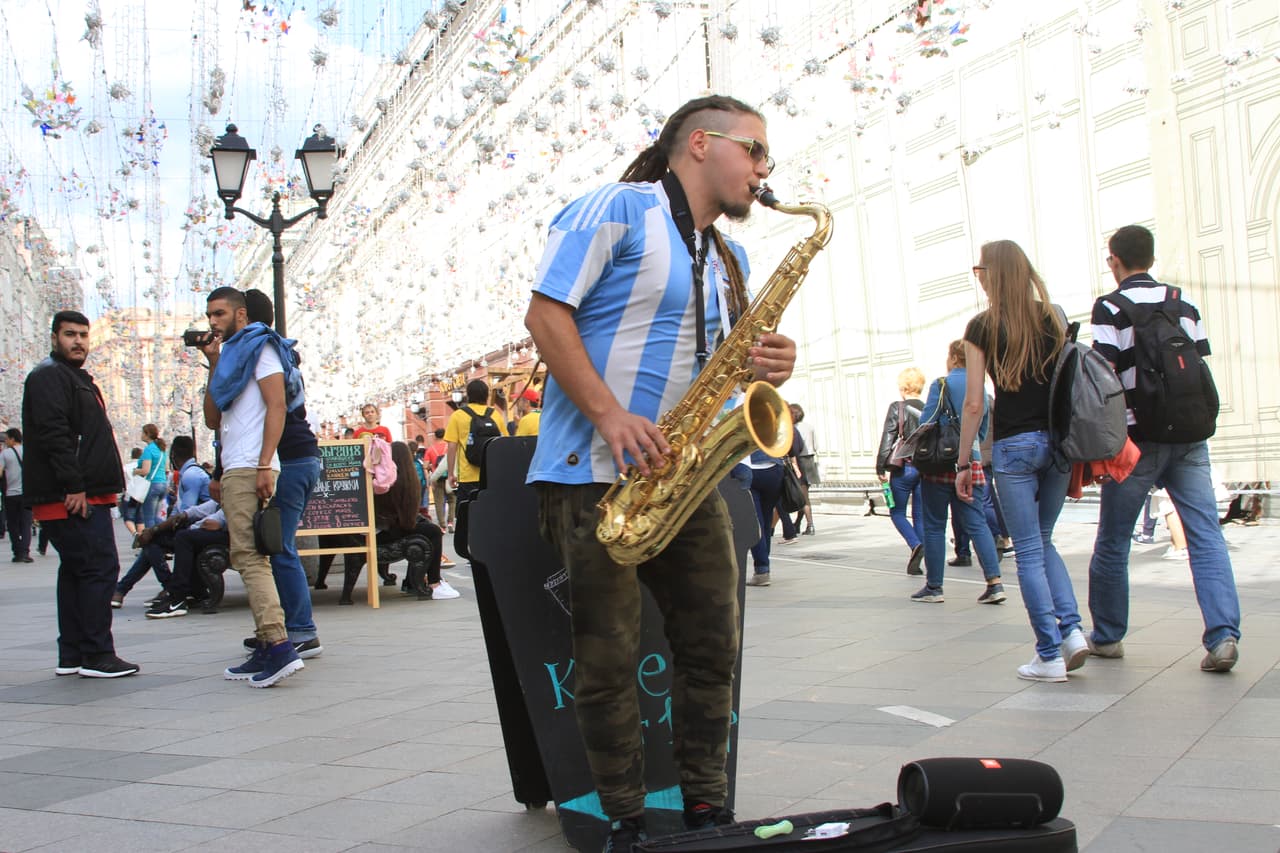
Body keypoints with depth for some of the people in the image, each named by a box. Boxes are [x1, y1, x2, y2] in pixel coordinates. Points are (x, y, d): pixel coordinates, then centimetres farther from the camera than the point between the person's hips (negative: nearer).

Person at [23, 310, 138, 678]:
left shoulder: (78, 379, 25)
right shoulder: (48, 377, -7)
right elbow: (53, 435, -20)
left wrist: (102, 489, 22)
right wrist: (74, 486, -24)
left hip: (87, 495, 11)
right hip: (71, 498, -11)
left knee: (76, 571, 11)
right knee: (100, 567, -11)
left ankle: (71, 656, 16)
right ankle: (97, 655, -9)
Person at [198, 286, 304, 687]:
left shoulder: (260, 347, -1)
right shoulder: (232, 354, 26)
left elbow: (277, 405, -14)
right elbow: (213, 419, 21)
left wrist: (264, 465, -22)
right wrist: (214, 366, 15)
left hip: (250, 469, -10)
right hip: (234, 470, 10)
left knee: (249, 556, -16)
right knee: (249, 559, 7)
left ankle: (279, 646, -22)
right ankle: (266, 650, 8)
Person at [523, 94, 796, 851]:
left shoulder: (730, 258, 18)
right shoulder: (618, 210, -5)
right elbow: (546, 312, -12)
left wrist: (769, 362, -1)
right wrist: (609, 414, -21)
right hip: (596, 473, -7)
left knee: (714, 642, 6)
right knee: (610, 655, -2)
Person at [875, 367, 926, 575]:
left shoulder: (897, 408, -7)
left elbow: (887, 439, -11)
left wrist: (881, 468, -5)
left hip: (904, 468, -4)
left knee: (897, 512, 10)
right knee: (921, 515, 11)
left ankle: (916, 545, -15)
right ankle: (918, 561, 7)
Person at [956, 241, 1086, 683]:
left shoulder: (982, 327, -5)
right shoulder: (1052, 318, 7)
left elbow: (974, 403, -7)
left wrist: (964, 463, 0)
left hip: (1014, 445, -4)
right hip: (1057, 441, 4)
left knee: (1029, 551, 3)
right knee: (1043, 540, 20)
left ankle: (1050, 655, 3)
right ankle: (1071, 629, 5)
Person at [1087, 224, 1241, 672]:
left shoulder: (1111, 307, -6)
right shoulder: (1184, 304, 10)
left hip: (1138, 439, -4)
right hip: (1189, 435, 4)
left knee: (1112, 542, 9)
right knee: (1207, 536, -1)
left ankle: (1107, 636, 18)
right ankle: (1223, 635, -13)